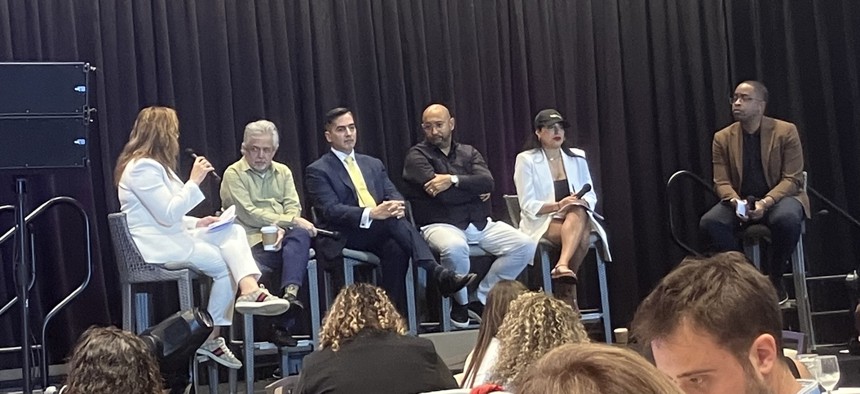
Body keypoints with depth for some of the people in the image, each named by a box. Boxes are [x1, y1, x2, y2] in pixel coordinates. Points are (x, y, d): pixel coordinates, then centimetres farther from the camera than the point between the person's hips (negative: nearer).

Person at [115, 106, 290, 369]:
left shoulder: (153, 165, 20)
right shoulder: (142, 167, -16)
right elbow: (168, 215, -22)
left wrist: (197, 223, 7)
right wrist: (194, 181, -18)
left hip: (171, 238, 10)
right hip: (155, 248, -10)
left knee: (232, 230, -9)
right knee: (225, 265, -12)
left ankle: (250, 290, -30)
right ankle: (212, 337, -5)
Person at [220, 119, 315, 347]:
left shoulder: (283, 172, 22)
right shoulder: (234, 174, 5)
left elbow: (293, 207, 9)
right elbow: (249, 214, -8)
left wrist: (282, 228, -15)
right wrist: (291, 221, -15)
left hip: (282, 236, 4)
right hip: (253, 241, -4)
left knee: (300, 235, -32)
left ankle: (289, 293, -42)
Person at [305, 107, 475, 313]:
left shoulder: (373, 164, 23)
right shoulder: (318, 171, 3)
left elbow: (393, 194, 12)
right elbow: (331, 211, -11)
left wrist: (396, 206, -16)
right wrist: (371, 214, -27)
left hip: (378, 234, 5)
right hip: (344, 238, -5)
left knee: (396, 249, -32)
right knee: (392, 221, -32)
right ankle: (439, 274, -39)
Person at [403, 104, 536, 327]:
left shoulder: (468, 152, 17)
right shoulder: (417, 156, 3)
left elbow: (487, 182, -3)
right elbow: (443, 195, -11)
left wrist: (454, 180, -15)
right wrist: (475, 190, 0)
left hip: (480, 224, 5)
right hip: (441, 225, -5)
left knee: (526, 245, -14)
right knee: (455, 248, -40)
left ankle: (482, 298, -1)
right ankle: (460, 302, -11)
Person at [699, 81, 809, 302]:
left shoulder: (785, 132, -5)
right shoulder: (722, 138, 4)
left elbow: (792, 179, -9)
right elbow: (721, 183, 1)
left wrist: (766, 202, -26)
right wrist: (736, 202, -23)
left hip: (779, 198, -3)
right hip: (741, 202, 3)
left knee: (787, 219, -39)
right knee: (709, 222, -28)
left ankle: (775, 279, -13)